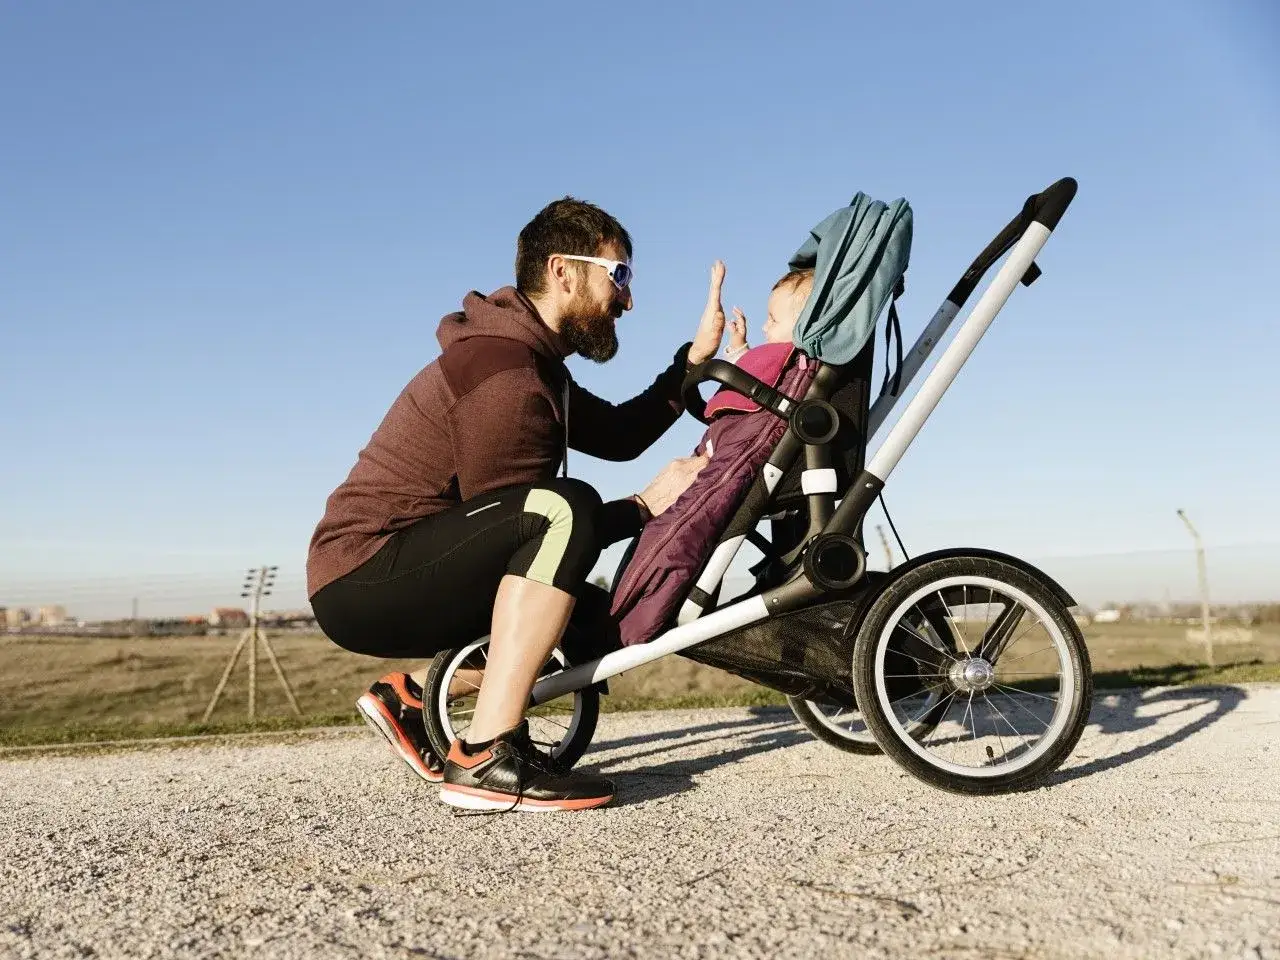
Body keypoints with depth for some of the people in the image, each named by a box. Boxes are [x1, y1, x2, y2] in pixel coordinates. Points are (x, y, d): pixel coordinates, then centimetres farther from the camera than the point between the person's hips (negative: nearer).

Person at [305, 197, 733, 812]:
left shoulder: (531, 356, 14)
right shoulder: (504, 375, -19)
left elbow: (618, 435, 13)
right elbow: (516, 520, -19)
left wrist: (695, 357, 7)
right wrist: (646, 505, -16)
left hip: (401, 574, 10)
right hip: (363, 580, -10)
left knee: (594, 614, 16)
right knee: (563, 511, -30)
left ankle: (410, 699, 15)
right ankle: (486, 760, -30)